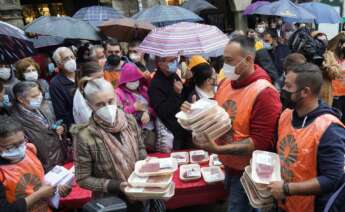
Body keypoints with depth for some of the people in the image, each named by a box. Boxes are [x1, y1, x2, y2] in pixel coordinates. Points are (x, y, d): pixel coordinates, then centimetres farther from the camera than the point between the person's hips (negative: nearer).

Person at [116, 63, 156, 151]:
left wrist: (148, 112, -7)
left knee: (149, 149, -12)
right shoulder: (118, 93, 4)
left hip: (150, 128, 4)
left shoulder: (144, 89, 19)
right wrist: (134, 108, -9)